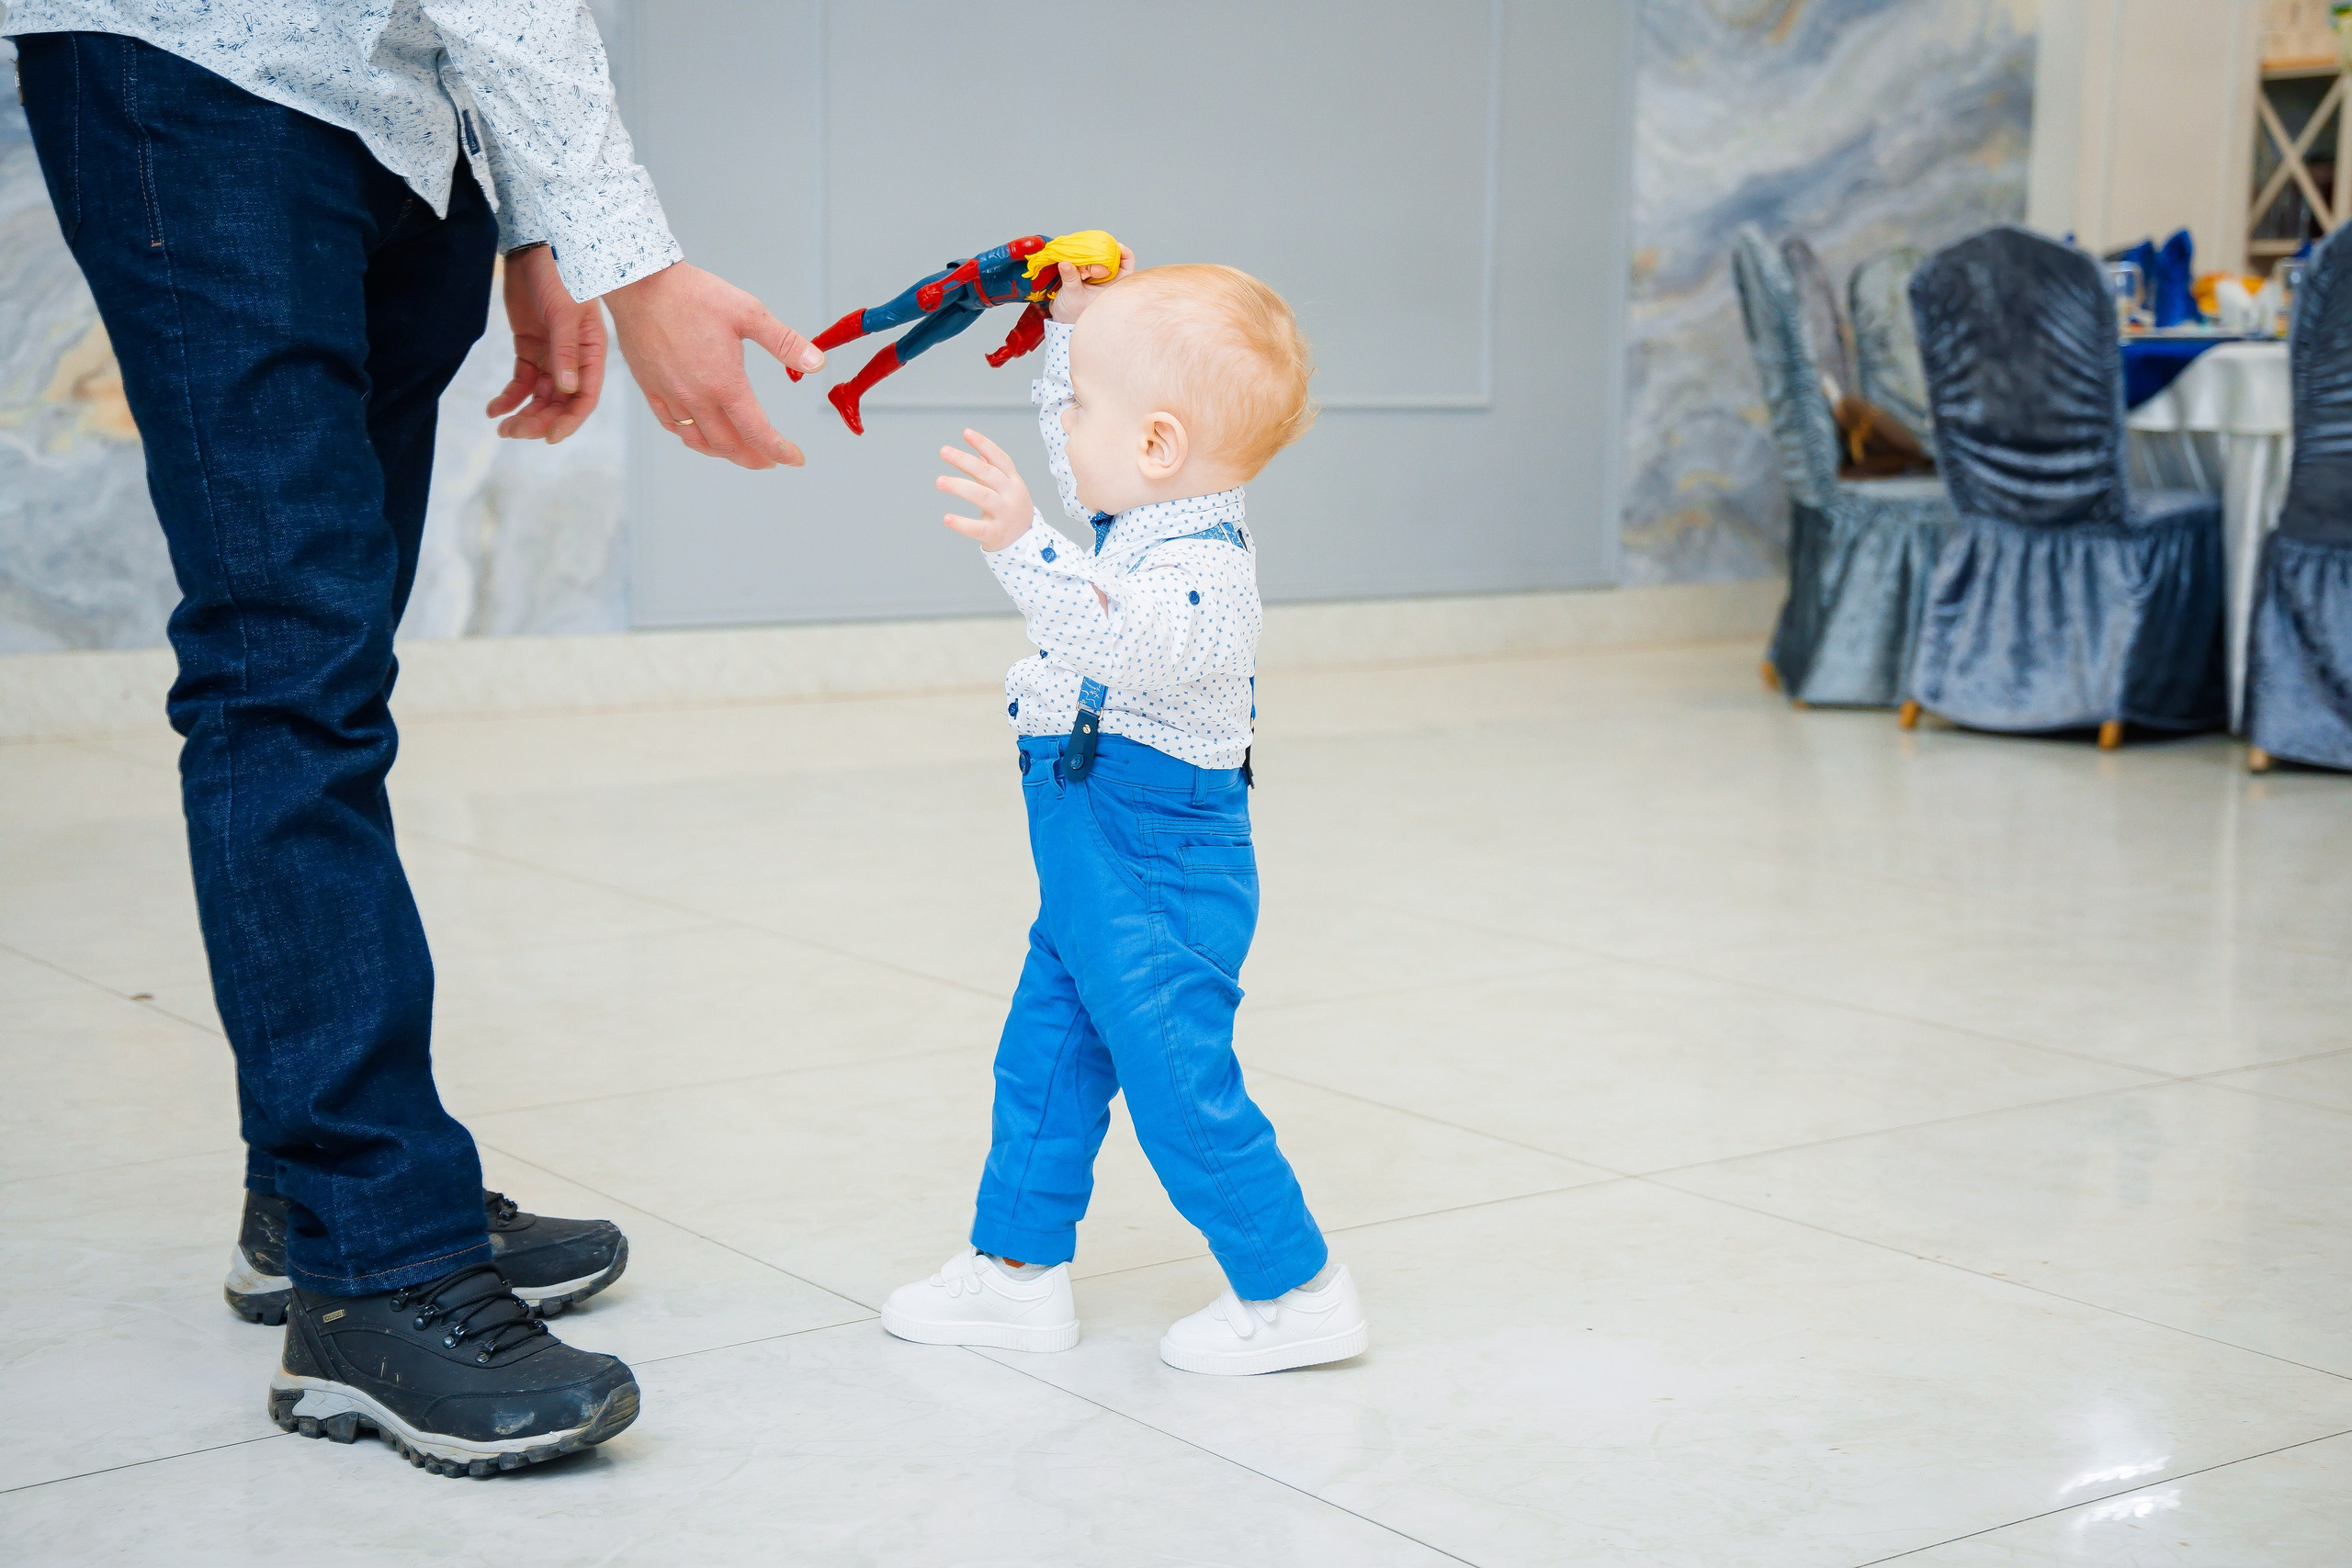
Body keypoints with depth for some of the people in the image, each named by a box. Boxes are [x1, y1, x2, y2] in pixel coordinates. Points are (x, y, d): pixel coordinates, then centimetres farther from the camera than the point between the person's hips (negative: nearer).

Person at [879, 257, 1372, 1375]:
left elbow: (1127, 642, -44)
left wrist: (1022, 547, -53)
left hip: (1155, 876, -11)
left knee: (1181, 1087, -5)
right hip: (1094, 866, 11)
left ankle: (1296, 1291, 7)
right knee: (1044, 1061, 17)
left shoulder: (1202, 562, -24)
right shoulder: (1141, 515, 7)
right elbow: (1071, 444, 28)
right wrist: (1080, 324, 19)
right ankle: (1018, 1264, 29)